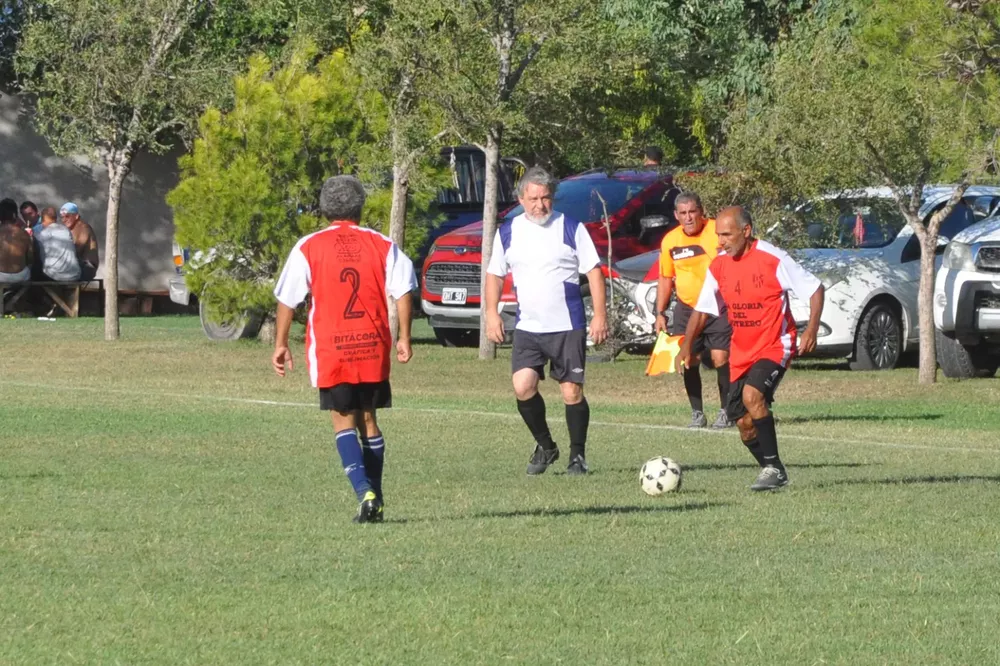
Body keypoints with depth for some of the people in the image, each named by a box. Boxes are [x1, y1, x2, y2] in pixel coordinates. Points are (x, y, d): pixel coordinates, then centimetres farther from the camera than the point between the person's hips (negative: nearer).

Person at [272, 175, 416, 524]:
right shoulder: (382, 245, 4)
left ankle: (365, 492, -19)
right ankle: (375, 499, 14)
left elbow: (287, 299, 1)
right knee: (369, 420, 14)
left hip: (330, 349, -2)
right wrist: (404, 338, 5)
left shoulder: (308, 247, 0)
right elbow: (402, 291, -1)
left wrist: (281, 344, 9)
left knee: (344, 420, 0)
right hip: (374, 348, 2)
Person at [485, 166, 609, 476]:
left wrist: (600, 315, -8)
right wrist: (492, 314, 4)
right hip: (527, 328, 2)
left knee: (572, 392, -2)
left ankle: (578, 456, 13)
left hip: (568, 328, -2)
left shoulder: (570, 228, -2)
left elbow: (593, 272, -1)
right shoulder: (508, 232, 6)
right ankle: (545, 446, 7)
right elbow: (495, 274, 15)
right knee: (523, 386, -13)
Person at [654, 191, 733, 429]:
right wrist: (660, 313, 10)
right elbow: (665, 278, 13)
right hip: (686, 309, 4)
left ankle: (726, 412, 1)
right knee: (689, 360, -3)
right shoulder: (670, 241, 1)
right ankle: (697, 413, 7)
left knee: (720, 358, -11)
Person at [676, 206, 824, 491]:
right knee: (745, 423, 2)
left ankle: (773, 467, -23)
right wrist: (687, 346, 2)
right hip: (741, 352, 7)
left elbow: (815, 289, -8)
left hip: (775, 347, -7)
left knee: (752, 395, -30)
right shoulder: (718, 266, 4)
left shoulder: (772, 259, -14)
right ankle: (773, 473, 21)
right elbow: (702, 310, 14)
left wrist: (812, 328, -20)